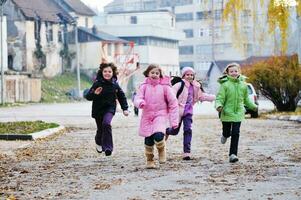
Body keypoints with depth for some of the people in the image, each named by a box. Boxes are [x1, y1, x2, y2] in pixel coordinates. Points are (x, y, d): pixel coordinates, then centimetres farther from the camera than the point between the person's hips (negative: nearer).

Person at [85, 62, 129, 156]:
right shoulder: (97, 84, -11)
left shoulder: (115, 85, -4)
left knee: (106, 123, -26)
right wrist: (94, 93, -32)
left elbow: (122, 97, 9)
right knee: (100, 128, 13)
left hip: (109, 108, 0)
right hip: (98, 109, 0)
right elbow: (88, 96, -12)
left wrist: (125, 108, 3)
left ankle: (107, 148, -22)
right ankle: (99, 142, 48)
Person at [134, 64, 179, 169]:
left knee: (158, 135, -23)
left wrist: (174, 121, -3)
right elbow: (137, 99, -3)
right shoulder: (144, 86, 2)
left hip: (161, 115, -2)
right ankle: (149, 160, 22)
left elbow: (173, 103, 0)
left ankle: (161, 150, 9)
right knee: (148, 140, 2)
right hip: (147, 116, 2)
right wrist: (140, 102, -30)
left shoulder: (165, 86, -3)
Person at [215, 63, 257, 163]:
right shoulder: (225, 84, -9)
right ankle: (225, 135, 50)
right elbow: (219, 98, -12)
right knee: (227, 132, 12)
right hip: (227, 113, -2)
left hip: (238, 113, 2)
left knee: (235, 134, -5)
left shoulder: (243, 85, 5)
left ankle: (232, 154, -1)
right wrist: (218, 106, -32)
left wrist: (253, 106, 28)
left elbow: (246, 99, 20)